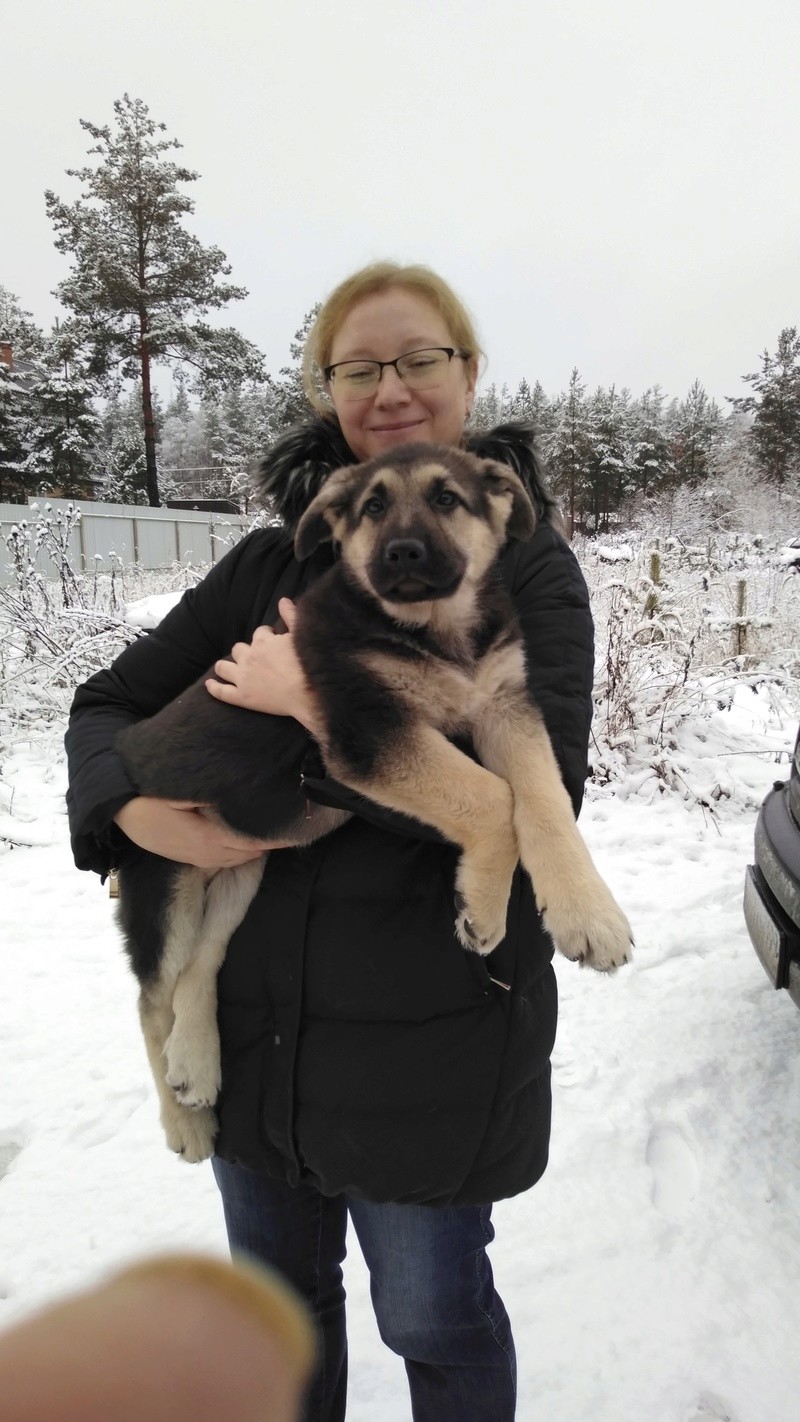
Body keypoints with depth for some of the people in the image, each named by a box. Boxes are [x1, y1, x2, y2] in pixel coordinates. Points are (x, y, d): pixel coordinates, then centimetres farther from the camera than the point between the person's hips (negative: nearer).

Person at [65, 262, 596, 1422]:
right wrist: (143, 816, -15)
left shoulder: (527, 564, -8)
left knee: (434, 1317, 19)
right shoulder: (276, 561, 3)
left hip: (432, 1026, -4)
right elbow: (108, 704, 6)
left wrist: (318, 701, -24)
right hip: (252, 1010, 5)